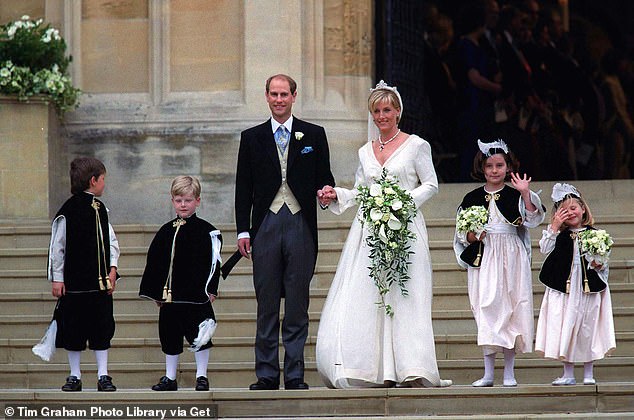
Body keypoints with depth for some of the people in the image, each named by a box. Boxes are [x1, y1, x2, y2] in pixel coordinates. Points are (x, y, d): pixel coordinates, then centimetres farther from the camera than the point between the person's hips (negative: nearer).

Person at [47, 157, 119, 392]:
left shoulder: (100, 209, 9)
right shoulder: (68, 211, -9)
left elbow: (111, 241, 13)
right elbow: (57, 246, -7)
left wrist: (112, 269, 1)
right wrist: (57, 278, -8)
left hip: (101, 281, 5)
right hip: (75, 282, -5)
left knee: (102, 328, 6)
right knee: (74, 329, 3)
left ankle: (103, 375, 11)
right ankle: (75, 376, 13)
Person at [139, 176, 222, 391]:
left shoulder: (207, 231, -3)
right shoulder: (166, 231, 9)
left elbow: (213, 262, -6)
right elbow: (154, 262, 12)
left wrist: (211, 289, -12)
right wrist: (155, 292, 9)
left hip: (197, 294, -4)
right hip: (170, 295, 4)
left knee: (199, 336, -1)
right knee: (170, 335, 10)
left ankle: (201, 376, 8)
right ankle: (170, 378, 20)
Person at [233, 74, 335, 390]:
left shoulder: (314, 135, 9)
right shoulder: (251, 138, 11)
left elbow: (324, 177, 11)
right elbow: (244, 188, 9)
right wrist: (243, 231, 2)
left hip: (301, 225, -1)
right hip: (266, 225, 1)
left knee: (297, 306, -1)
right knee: (266, 305, 2)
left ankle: (295, 375, 2)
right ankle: (266, 375, 5)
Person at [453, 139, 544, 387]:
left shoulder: (516, 196, 3)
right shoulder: (472, 199, 7)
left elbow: (532, 219, -11)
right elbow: (461, 234, 11)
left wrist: (525, 194, -21)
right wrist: (470, 237, -9)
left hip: (511, 258, -1)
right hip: (483, 260, 1)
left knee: (511, 308, 0)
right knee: (486, 310, -3)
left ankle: (509, 373, 6)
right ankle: (488, 373, 1)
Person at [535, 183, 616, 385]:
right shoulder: (560, 235, 3)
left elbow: (603, 263, 7)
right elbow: (545, 249, -12)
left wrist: (599, 265, -15)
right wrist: (554, 227, -14)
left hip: (589, 290, 0)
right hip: (564, 289, 0)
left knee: (588, 329, 4)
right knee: (565, 329, 2)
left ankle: (588, 374, 13)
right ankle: (568, 374, 10)